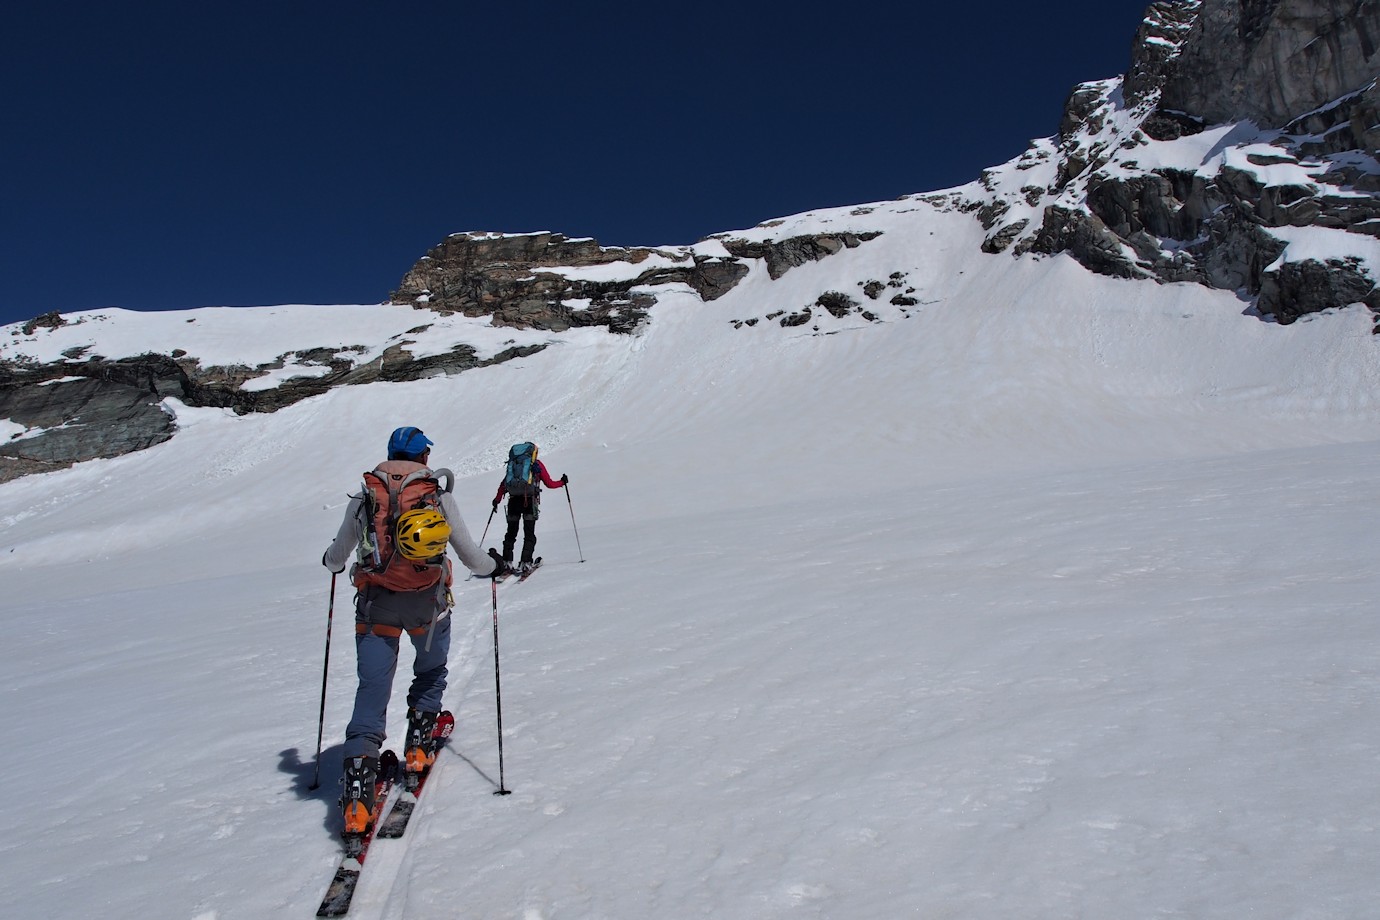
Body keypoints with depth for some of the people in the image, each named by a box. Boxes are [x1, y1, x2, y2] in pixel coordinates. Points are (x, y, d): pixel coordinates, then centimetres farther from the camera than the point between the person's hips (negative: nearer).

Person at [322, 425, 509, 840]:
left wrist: (331, 561, 37)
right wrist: (495, 566, 22)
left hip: (375, 605, 1)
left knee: (372, 690, 3)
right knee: (431, 672, 26)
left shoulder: (363, 497, 4)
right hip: (427, 603, -1)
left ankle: (359, 780, -7)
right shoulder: (438, 496, -1)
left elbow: (336, 557, 13)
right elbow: (471, 557, 1)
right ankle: (418, 747, 23)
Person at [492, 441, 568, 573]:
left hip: (513, 500, 3)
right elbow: (550, 484, 11)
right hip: (529, 500, -3)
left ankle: (506, 562, 9)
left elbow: (503, 485, 18)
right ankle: (525, 562, -9)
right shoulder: (537, 464, 12)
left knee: (511, 532, 14)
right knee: (529, 534, 2)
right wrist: (562, 482, 28)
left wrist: (497, 499, 27)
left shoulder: (512, 463, 20)